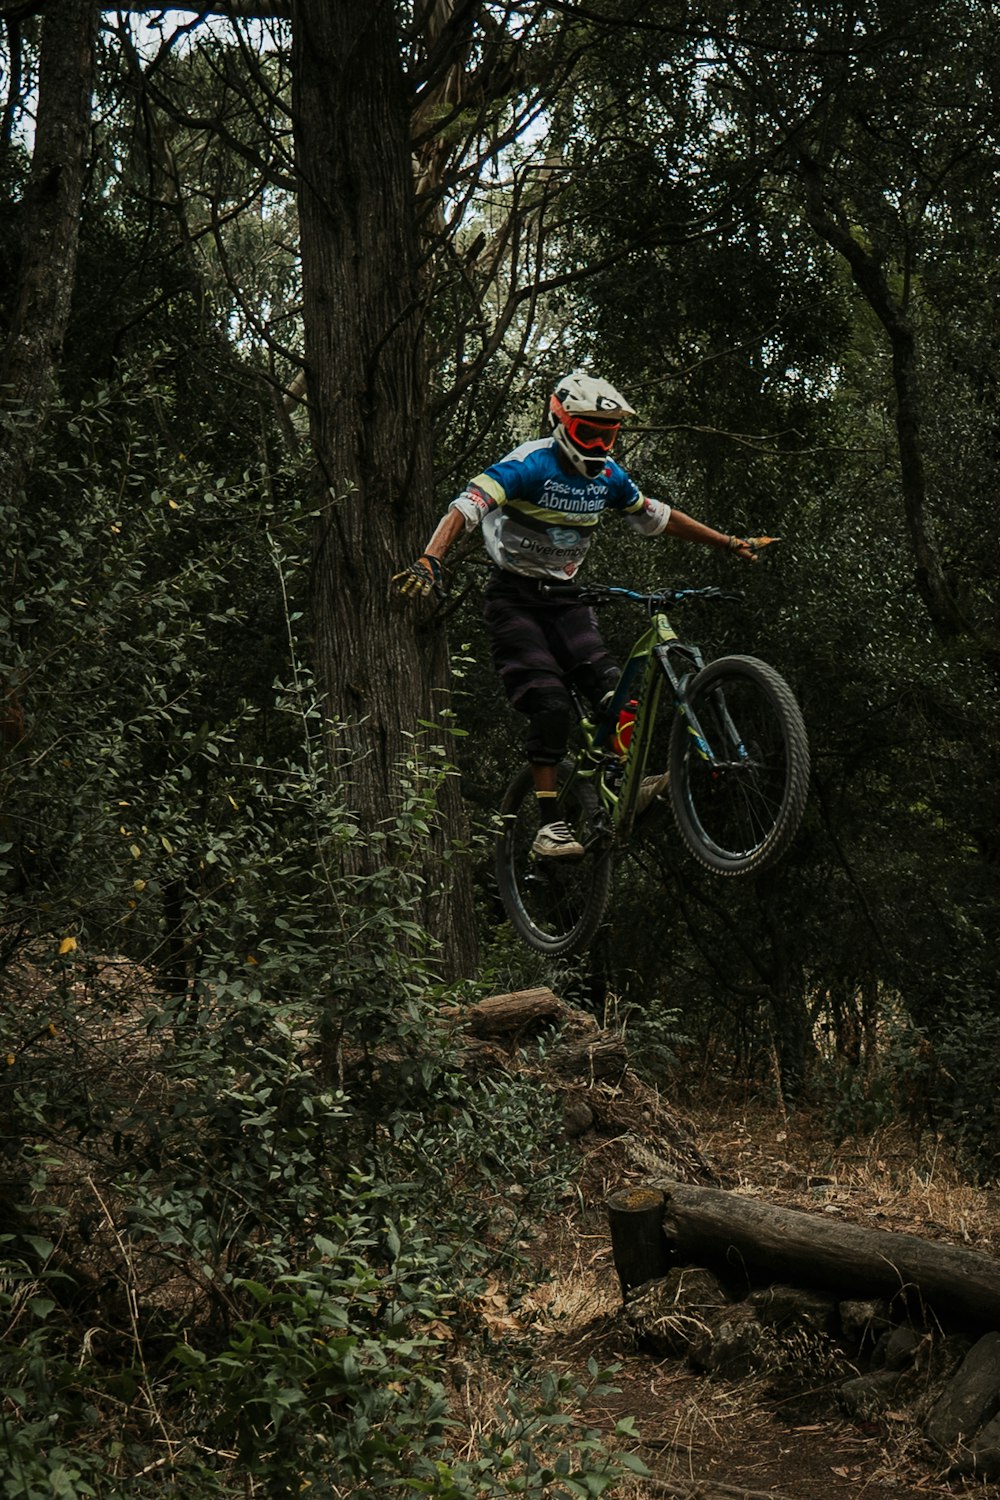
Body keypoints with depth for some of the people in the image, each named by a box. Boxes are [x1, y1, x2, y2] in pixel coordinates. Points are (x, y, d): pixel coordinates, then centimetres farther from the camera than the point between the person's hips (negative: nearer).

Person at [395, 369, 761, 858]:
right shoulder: (531, 465, -18)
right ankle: (547, 826, -15)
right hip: (514, 600, -6)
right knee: (551, 706, -20)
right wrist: (429, 561, -46)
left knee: (614, 691, -18)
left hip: (564, 598, 6)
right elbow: (466, 507, -30)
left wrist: (729, 543, 21)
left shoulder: (607, 476, 3)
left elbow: (659, 518, 18)